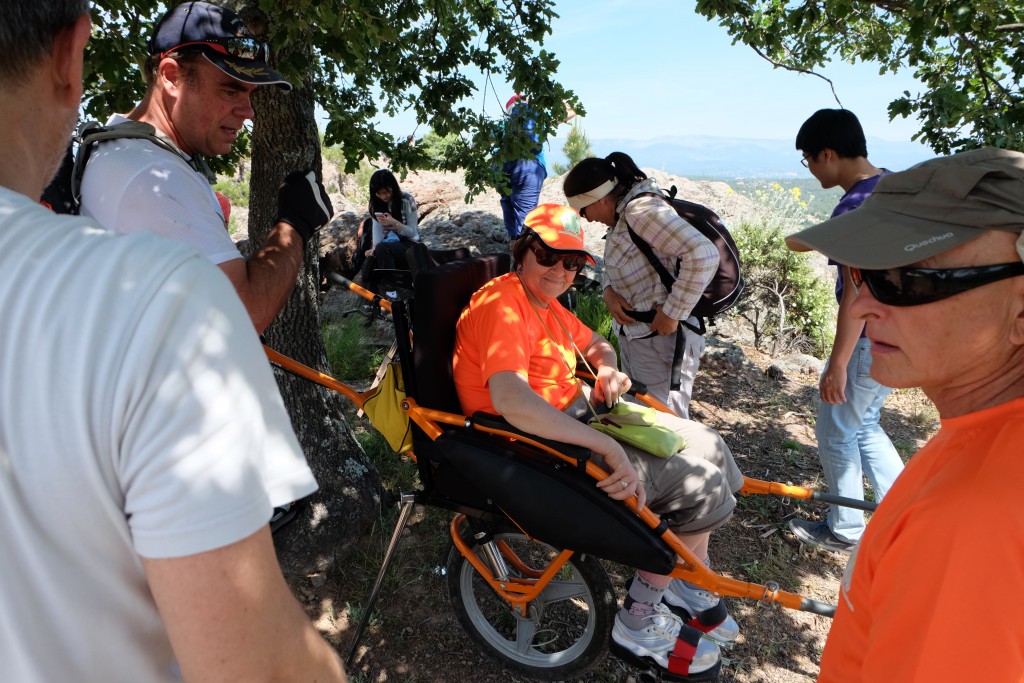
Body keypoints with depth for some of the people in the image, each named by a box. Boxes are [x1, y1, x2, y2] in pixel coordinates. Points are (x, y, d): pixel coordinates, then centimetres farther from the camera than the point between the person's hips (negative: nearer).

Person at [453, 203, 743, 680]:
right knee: (701, 486, -12)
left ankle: (689, 590, 25)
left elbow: (595, 344, 28)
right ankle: (638, 622, 5)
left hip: (577, 415, 10)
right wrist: (609, 448, -37)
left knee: (708, 447, 10)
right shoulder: (502, 305, -20)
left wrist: (607, 369, 2)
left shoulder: (544, 302, 12)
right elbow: (511, 401, -36)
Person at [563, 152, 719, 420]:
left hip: (662, 340, -10)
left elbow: (704, 254, -30)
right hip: (633, 335, 10)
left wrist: (672, 313, -24)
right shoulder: (624, 212, 7)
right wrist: (609, 291, -2)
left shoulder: (641, 210, -22)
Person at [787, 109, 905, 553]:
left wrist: (837, 364, -18)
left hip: (873, 341, -9)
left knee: (836, 432, 9)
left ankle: (845, 530, 25)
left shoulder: (854, 209, -23)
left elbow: (856, 296, -24)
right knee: (862, 424, 23)